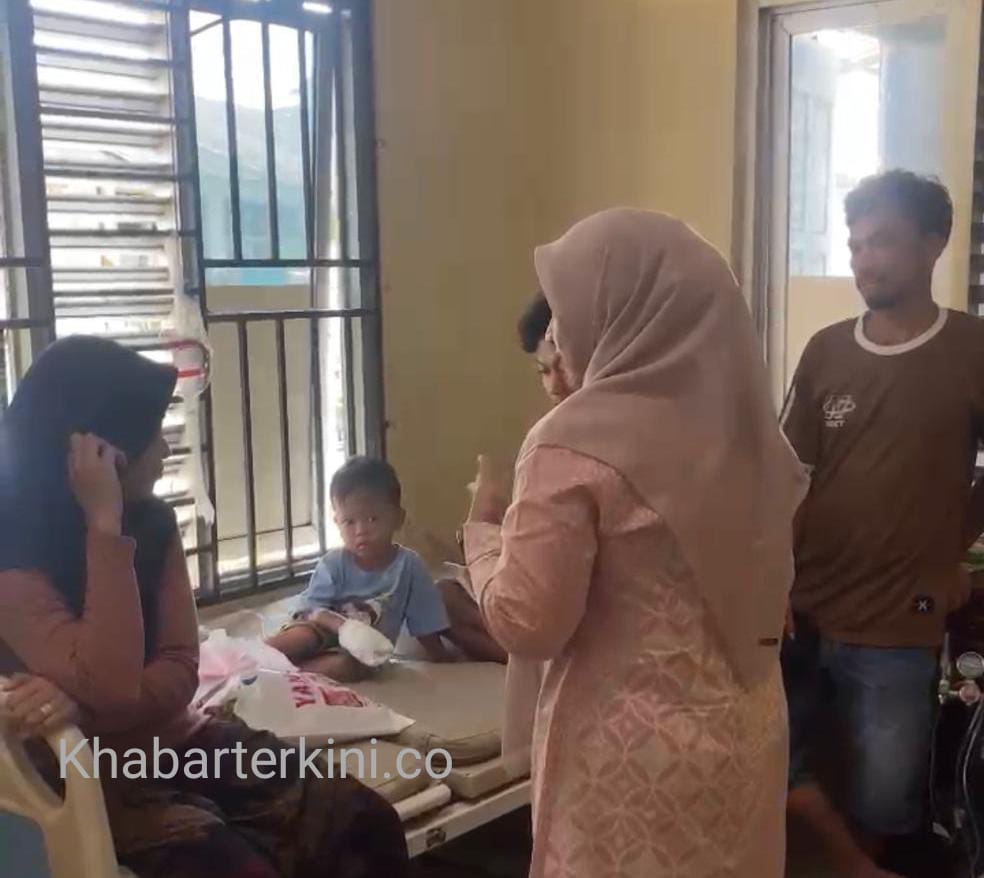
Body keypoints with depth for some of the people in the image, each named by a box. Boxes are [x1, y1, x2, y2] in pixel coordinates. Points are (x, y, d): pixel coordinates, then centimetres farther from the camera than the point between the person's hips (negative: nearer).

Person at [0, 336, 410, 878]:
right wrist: (105, 525, -26)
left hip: (177, 741, 6)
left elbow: (180, 671, -2)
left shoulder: (152, 522, 3)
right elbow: (113, 687, -28)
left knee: (363, 823, -13)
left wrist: (81, 705, -22)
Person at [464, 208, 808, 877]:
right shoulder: (743, 423, 0)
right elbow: (771, 584, 10)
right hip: (750, 724, 6)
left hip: (638, 752, -6)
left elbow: (526, 626, -16)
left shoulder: (576, 444, -21)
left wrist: (486, 528, -2)